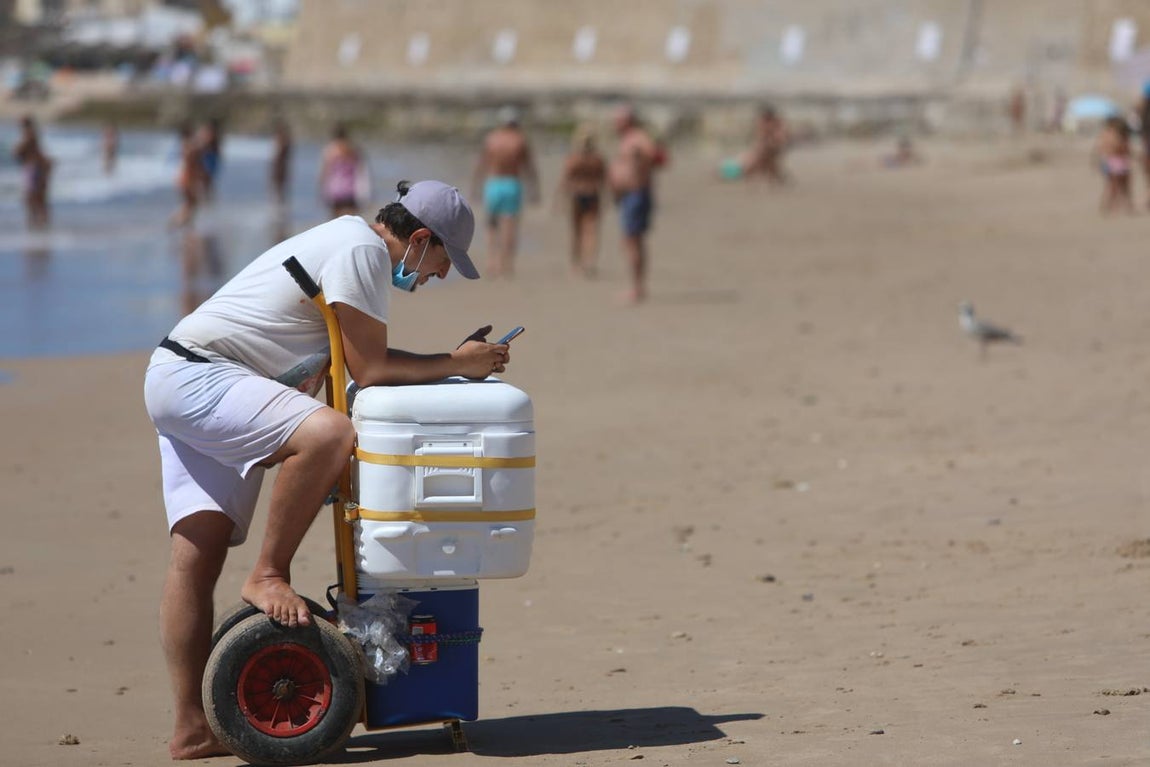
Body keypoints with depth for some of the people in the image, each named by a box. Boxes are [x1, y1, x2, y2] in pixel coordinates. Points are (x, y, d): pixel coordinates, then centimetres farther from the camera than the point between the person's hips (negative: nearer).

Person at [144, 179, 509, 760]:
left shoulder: (347, 241, 19)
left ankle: (192, 729, 1)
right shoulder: (362, 250, -13)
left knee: (197, 554, 4)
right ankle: (268, 577, -17)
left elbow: (355, 360, 18)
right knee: (329, 433, -31)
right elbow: (368, 370, -14)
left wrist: (459, 361, 12)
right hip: (198, 379, -11)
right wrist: (457, 365, -4)